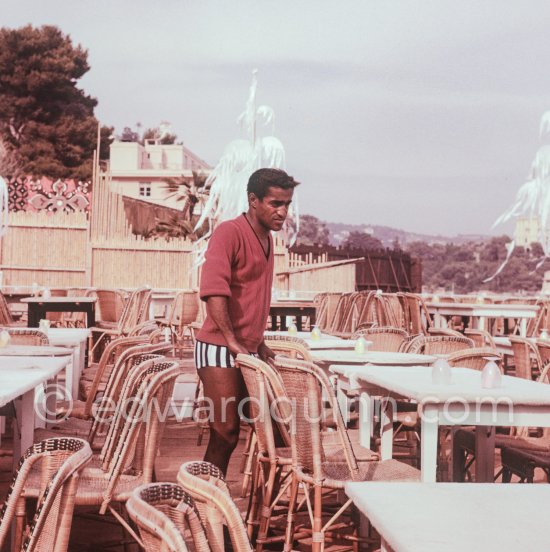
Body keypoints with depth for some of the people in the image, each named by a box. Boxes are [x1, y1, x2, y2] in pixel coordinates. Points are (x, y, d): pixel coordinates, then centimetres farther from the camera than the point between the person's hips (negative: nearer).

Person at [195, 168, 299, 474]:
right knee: (226, 434, -8)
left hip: (249, 352, 9)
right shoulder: (229, 233, -12)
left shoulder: (267, 238, 15)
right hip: (220, 349, -9)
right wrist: (232, 340, -27)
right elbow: (214, 290, -24)